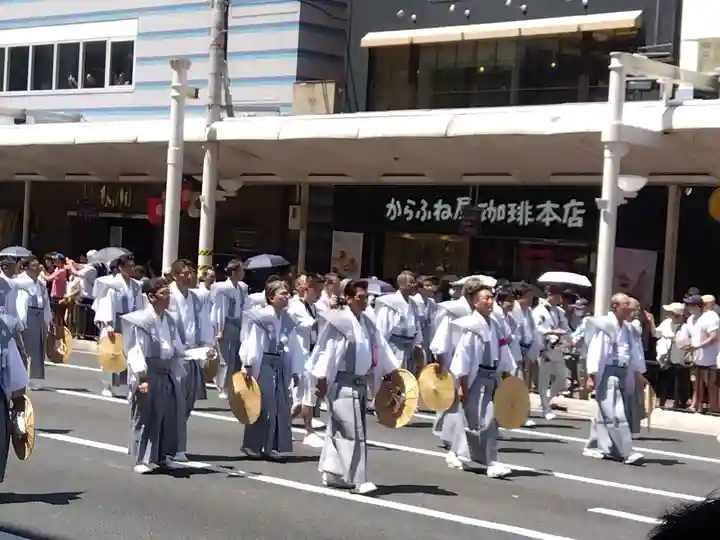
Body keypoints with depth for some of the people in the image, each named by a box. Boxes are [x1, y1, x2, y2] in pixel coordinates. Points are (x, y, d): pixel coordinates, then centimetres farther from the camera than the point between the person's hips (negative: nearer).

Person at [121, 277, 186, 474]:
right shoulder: (141, 320, -12)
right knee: (147, 417, -2)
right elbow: (136, 351, -14)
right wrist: (142, 377, -20)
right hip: (149, 374, -7)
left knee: (171, 416, 9)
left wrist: (178, 374, 9)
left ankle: (163, 455, 22)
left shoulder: (169, 320, 9)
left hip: (167, 373, 7)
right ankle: (142, 460, 5)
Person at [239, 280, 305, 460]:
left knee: (281, 406, 4)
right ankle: (253, 445, 7)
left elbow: (294, 347, 11)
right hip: (263, 363, -6)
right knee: (262, 404, -5)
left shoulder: (287, 319, 7)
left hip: (281, 365, 6)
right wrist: (248, 365, -15)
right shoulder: (260, 316, -11)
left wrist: (295, 371, 11)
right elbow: (252, 342, -12)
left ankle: (273, 446, 11)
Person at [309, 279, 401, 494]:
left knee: (339, 430, 15)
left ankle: (332, 474, 23)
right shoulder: (339, 321, -14)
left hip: (359, 383, 8)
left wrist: (391, 370, 12)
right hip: (343, 383, -8)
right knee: (353, 431, -9)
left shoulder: (366, 322, 10)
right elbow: (327, 350, -15)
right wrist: (322, 378, -16)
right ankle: (357, 480, -7)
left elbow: (380, 346, 13)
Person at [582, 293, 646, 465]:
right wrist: (592, 375, -18)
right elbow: (596, 350, -14)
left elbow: (635, 351, 17)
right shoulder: (604, 325, -10)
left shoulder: (628, 328, 13)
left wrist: (638, 373, 14)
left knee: (605, 414, 13)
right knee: (616, 415, -9)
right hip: (608, 373, -8)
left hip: (623, 373, 8)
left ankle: (594, 446, 22)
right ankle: (627, 452, -11)